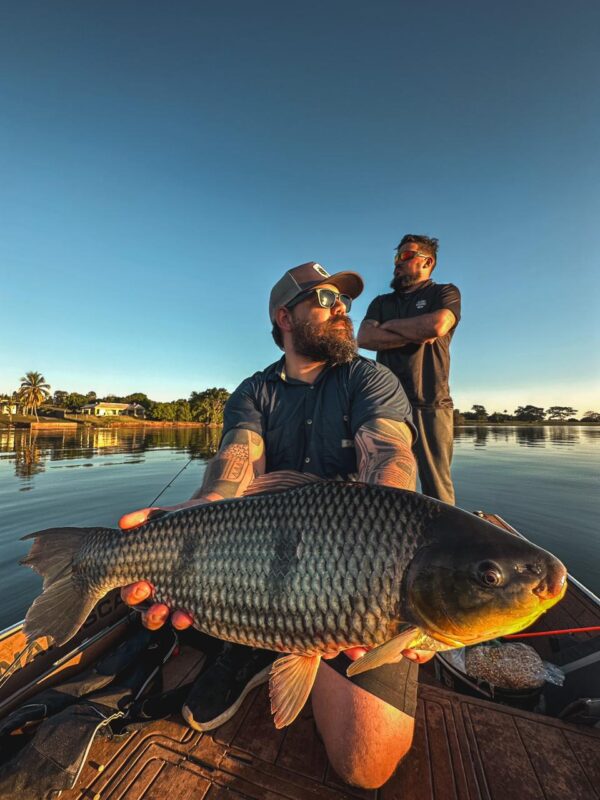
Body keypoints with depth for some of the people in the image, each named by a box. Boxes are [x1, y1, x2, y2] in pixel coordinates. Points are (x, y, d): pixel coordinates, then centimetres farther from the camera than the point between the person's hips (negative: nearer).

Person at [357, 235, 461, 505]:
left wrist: (391, 325, 4)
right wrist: (417, 336, -4)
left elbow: (437, 325, -11)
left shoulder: (445, 292, 13)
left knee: (436, 485, -2)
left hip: (430, 405, -3)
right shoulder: (381, 302, 22)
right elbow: (364, 338, 2)